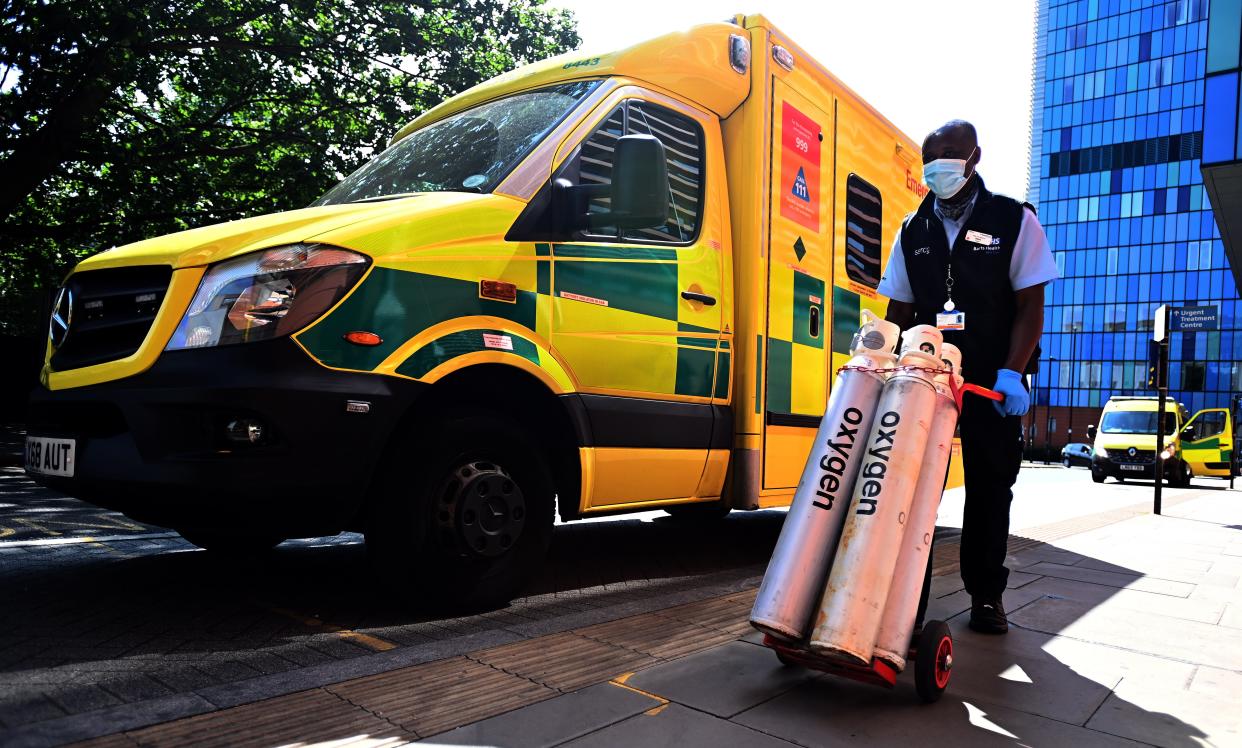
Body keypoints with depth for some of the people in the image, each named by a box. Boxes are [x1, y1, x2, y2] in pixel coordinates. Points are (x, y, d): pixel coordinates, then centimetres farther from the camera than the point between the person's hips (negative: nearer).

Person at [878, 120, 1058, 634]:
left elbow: (1030, 305, -5)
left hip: (993, 382, -2)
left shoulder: (1014, 221, 1)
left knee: (990, 486, 7)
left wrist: (1012, 373, -16)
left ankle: (986, 595, 21)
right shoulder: (912, 231, 9)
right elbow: (899, 310, 10)